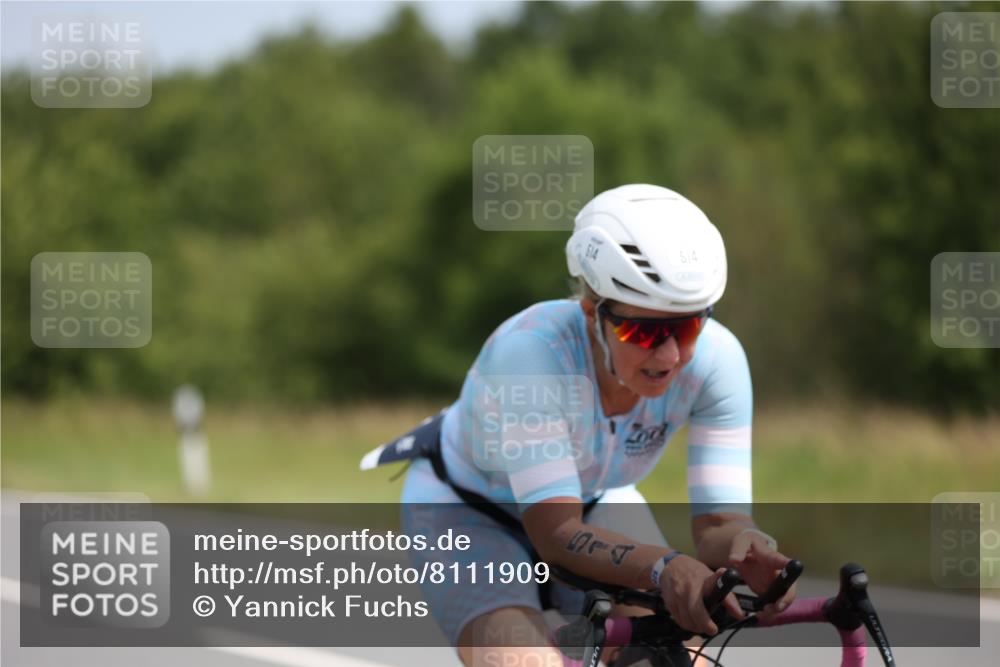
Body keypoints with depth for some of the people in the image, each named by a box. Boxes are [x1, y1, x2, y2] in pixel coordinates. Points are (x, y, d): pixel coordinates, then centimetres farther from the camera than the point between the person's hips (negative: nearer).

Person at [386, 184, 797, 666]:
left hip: (593, 500, 4)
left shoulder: (715, 358, -28)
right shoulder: (530, 351, -39)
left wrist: (745, 547, -53)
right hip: (466, 511, -4)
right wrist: (665, 568, -61)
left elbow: (718, 522, -28)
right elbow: (555, 533, -43)